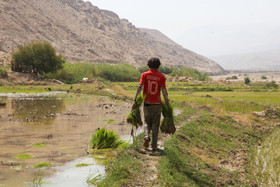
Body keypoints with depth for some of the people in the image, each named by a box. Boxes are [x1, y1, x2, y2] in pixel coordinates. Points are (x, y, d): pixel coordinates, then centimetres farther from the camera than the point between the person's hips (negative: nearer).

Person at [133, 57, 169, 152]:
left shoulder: (145, 75, -1)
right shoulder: (161, 76, -3)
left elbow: (140, 86, -11)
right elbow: (164, 91, -8)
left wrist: (135, 100, -12)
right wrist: (167, 102, -3)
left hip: (147, 103, 1)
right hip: (157, 104, -1)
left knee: (147, 122, 18)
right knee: (155, 125, 9)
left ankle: (147, 136, -9)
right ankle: (154, 146, 9)